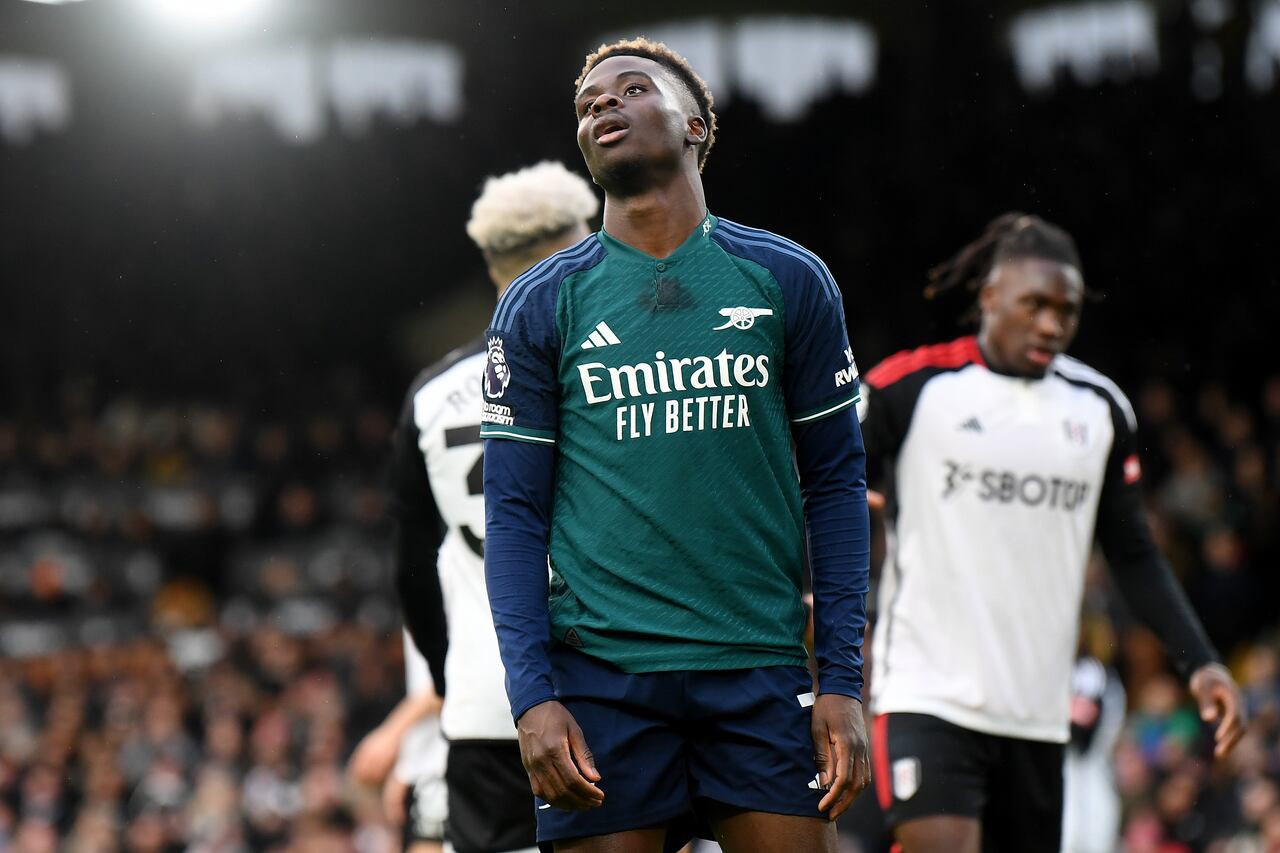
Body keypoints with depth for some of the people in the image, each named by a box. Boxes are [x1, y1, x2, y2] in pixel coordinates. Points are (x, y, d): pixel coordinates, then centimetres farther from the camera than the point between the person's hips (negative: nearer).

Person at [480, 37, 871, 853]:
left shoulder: (789, 281, 7)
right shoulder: (537, 307, 6)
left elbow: (835, 483, 7)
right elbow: (515, 513, 5)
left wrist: (843, 680, -1)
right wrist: (532, 695, -7)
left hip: (763, 669, 0)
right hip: (600, 677, 0)